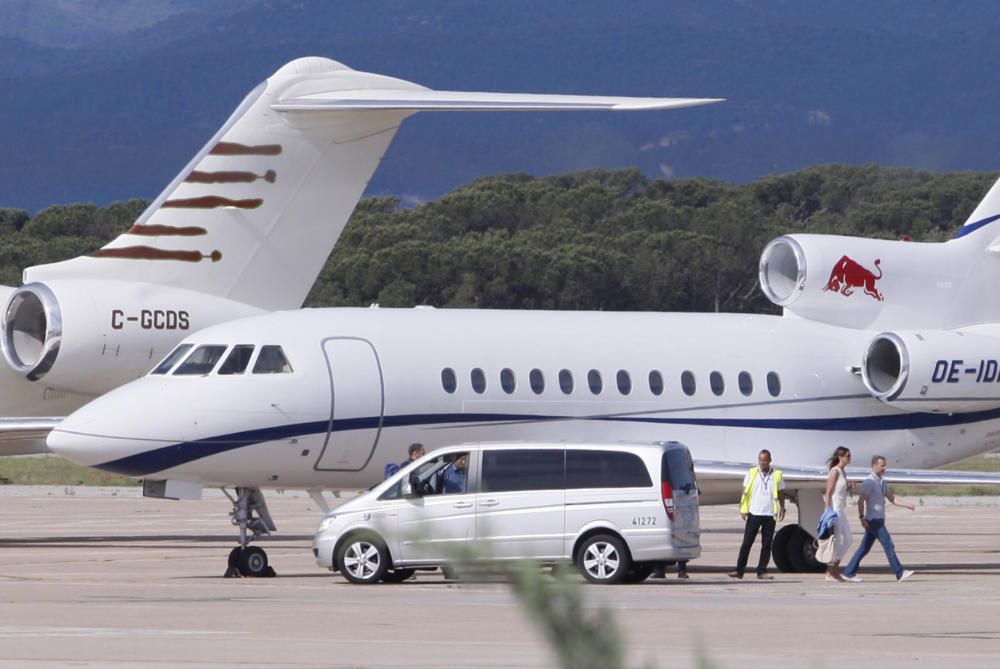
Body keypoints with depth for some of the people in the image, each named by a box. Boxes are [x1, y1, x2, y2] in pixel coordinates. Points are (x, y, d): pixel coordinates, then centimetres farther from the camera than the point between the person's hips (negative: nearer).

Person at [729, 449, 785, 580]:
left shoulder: (777, 475, 6)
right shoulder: (751, 473, 6)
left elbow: (781, 494, 12)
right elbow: (745, 492, 6)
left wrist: (782, 509, 1)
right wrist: (743, 509, -4)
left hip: (770, 515, 1)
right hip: (754, 514, -1)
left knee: (766, 545, 3)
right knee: (746, 543, -1)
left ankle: (762, 571, 9)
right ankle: (739, 570, 1)